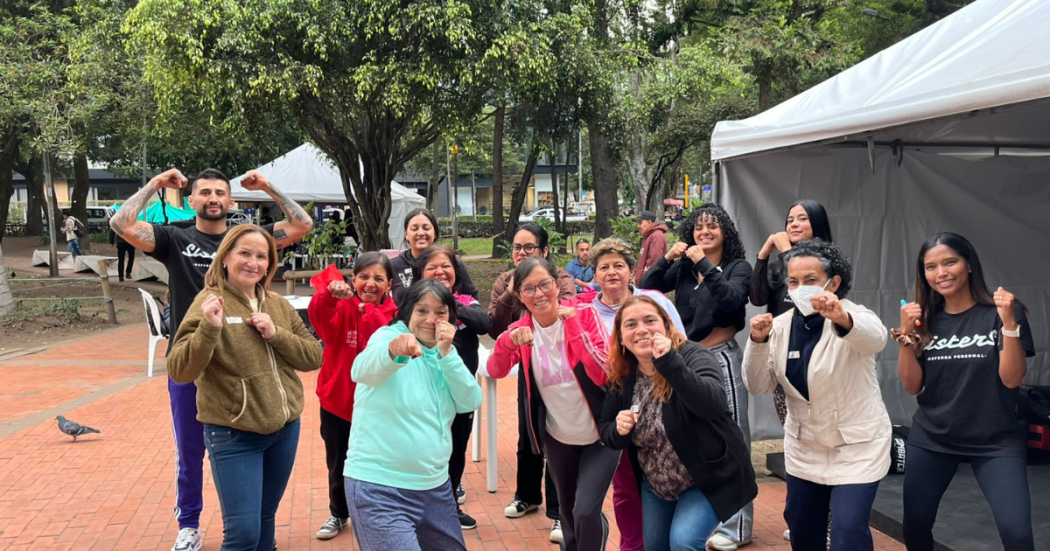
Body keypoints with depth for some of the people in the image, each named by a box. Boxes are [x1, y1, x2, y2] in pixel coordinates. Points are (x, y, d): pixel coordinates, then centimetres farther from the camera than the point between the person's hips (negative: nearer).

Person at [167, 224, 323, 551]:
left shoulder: (278, 305, 6)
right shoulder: (210, 303, -10)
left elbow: (314, 357, 3)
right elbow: (179, 372, -18)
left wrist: (277, 334, -12)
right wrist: (209, 328, -33)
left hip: (285, 429, 5)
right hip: (233, 435, -5)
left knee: (265, 520, 19)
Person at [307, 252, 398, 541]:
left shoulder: (391, 314, -7)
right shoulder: (342, 306, -7)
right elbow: (319, 316, -30)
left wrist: (372, 314, -37)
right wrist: (329, 294, -51)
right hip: (336, 400, 1)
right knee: (337, 465, 16)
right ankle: (338, 514, 37)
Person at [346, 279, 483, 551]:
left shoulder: (446, 354, 8)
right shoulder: (388, 336, -10)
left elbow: (470, 402, -4)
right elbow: (363, 370, -32)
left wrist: (446, 353, -14)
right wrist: (393, 350, -53)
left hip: (435, 486, 7)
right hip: (380, 488, -6)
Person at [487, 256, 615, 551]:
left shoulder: (585, 314, -16)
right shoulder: (520, 330, -6)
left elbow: (604, 374, -25)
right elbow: (495, 371, -17)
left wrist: (574, 325, -31)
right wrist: (508, 341, -35)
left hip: (600, 435, -4)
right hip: (558, 438, 4)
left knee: (586, 512, -14)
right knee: (568, 511, 20)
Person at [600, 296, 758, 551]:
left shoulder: (693, 356, -21)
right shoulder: (622, 379, -6)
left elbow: (714, 404, -40)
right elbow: (606, 432, 3)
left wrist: (671, 363, -50)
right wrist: (619, 430, -20)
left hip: (708, 479, -6)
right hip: (656, 486, 6)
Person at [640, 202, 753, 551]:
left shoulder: (738, 267, -3)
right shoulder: (682, 268, 7)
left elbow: (732, 299, -23)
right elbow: (646, 290, 1)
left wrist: (703, 264, -22)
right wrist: (666, 258, -9)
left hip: (722, 359, -4)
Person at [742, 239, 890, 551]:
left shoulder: (853, 317, -15)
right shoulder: (781, 326, -2)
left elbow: (875, 338, -40)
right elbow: (758, 387, -4)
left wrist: (843, 318, -62)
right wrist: (758, 342, -21)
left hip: (856, 447, -5)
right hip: (804, 449, 5)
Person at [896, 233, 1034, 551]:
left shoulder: (1002, 312, -6)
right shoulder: (924, 319, 2)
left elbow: (1012, 378, -12)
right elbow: (913, 386, -1)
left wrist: (1009, 322, -23)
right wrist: (906, 335, -14)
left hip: (995, 442, -3)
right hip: (930, 440, 3)